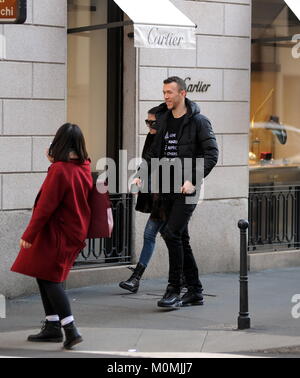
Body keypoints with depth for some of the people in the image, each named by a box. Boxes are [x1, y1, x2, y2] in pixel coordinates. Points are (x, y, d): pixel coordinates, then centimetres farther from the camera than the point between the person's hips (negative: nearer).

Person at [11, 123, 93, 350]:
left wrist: (29, 235, -14)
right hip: (75, 233, 8)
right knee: (47, 277, 16)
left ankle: (70, 329, -14)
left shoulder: (59, 170, -19)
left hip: (57, 235, -8)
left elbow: (45, 206, -19)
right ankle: (53, 327, 19)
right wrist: (55, 162, 19)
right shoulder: (84, 168, 6)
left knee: (49, 279, -6)